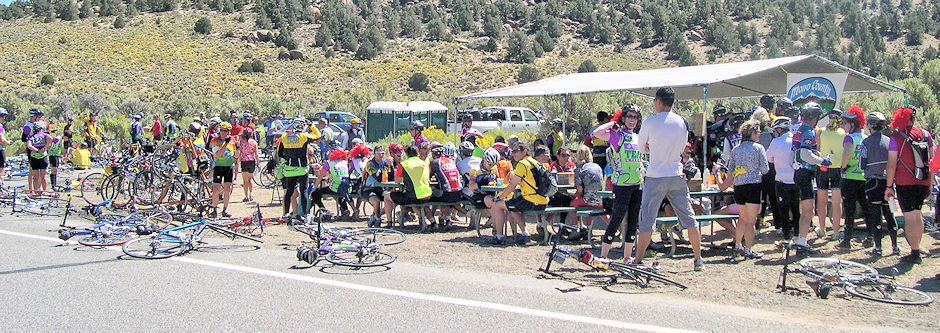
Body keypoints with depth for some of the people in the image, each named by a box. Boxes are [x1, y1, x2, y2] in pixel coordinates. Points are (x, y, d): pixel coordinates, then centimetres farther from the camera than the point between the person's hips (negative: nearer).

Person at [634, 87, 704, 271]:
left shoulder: (649, 122, -9)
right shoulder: (682, 122, 4)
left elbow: (642, 147, 3)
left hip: (655, 178, -4)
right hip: (677, 176, 4)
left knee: (647, 220, 2)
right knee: (689, 219, 9)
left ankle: (638, 261, 3)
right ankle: (698, 260, 12)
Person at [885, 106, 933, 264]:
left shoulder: (896, 138, -10)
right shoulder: (926, 135, 5)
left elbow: (892, 164, -11)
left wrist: (889, 186, -5)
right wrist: (930, 183, 17)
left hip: (905, 184, -5)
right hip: (924, 182, 5)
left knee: (910, 218, -1)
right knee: (917, 214, 20)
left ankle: (915, 253, -1)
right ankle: (916, 247, 31)